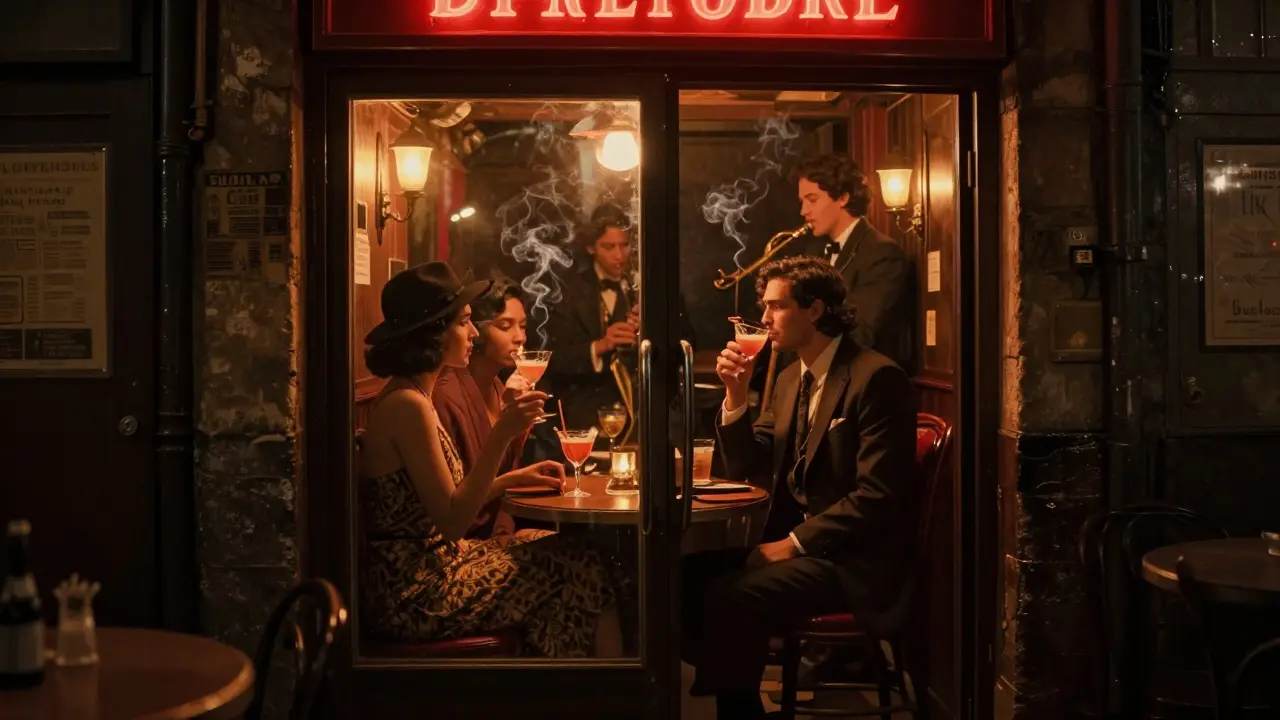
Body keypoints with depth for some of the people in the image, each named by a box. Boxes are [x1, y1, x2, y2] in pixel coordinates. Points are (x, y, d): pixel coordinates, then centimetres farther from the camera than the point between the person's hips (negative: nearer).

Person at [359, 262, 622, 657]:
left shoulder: (410, 395, 11)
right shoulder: (408, 405, -19)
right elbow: (452, 521, -22)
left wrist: (516, 478, 7)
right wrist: (501, 436, -26)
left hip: (421, 571, 9)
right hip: (415, 593, -9)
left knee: (567, 555, 7)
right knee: (577, 568, -3)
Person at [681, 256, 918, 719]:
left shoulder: (876, 377, -13)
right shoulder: (790, 379, 13)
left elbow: (878, 496, -20)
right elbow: (749, 470, 12)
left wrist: (796, 541, -18)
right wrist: (736, 394, -2)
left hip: (853, 560, -8)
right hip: (794, 540, 8)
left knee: (731, 595, -26)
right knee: (690, 574, -11)